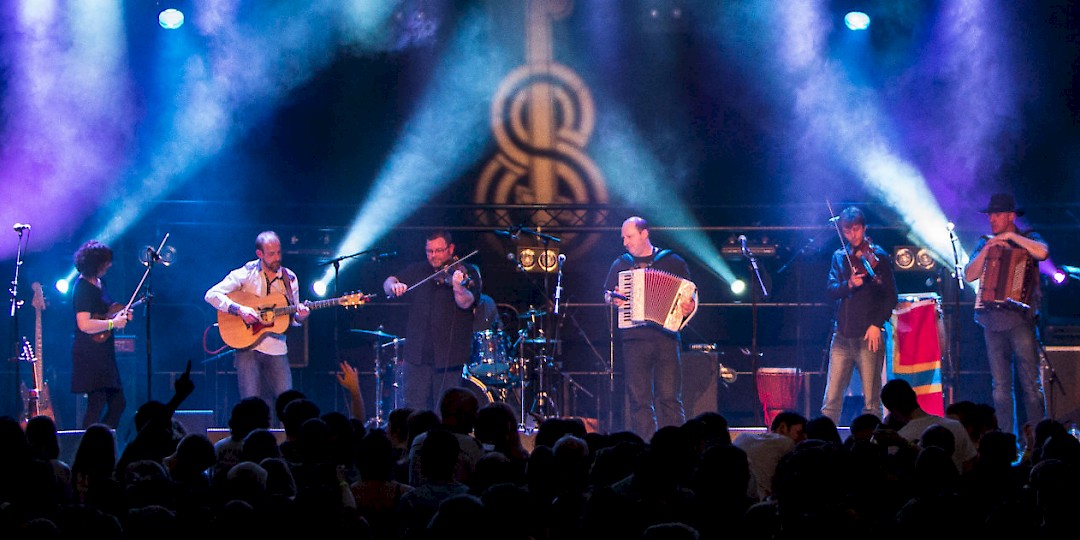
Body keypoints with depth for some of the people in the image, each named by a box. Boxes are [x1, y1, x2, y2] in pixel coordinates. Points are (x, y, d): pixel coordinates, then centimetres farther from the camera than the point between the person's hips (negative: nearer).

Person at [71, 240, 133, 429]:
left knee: (118, 403, 11)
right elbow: (84, 324, -24)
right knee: (97, 403, -10)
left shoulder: (99, 282, 13)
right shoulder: (83, 287, -15)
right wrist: (113, 323, -17)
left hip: (104, 352, 10)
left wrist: (121, 315, 9)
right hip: (89, 354, -10)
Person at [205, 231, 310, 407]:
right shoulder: (246, 274, -3)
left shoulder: (289, 279, 8)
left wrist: (299, 317, -8)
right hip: (247, 345, -3)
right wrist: (239, 309, -20)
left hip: (277, 350, 3)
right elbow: (211, 295, -9)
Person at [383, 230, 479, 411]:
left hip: (449, 355, -3)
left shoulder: (466, 273, 0)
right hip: (417, 353, 3)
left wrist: (458, 286, -37)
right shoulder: (417, 271, 13)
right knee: (414, 409, 0)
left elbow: (465, 303, -15)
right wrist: (394, 285, -14)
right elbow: (387, 284, 10)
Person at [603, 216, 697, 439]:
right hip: (634, 338, 2)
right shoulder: (620, 265, 17)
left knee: (669, 397, -6)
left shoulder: (672, 262, 9)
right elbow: (607, 294, 22)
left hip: (666, 336, -2)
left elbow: (691, 294, 12)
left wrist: (689, 307, -9)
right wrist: (613, 299, -1)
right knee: (639, 399, -1)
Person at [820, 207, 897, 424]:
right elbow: (830, 289, 2)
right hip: (842, 336, 4)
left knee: (871, 401, -2)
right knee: (831, 399, 2)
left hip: (869, 336, -4)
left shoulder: (877, 256, 1)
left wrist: (877, 324, -11)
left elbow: (890, 296, -1)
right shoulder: (839, 257, 13)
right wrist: (849, 284, -18)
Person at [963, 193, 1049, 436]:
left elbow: (1042, 253, -18)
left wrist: (1010, 237, -13)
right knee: (1000, 386, 3)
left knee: (1030, 383, -7)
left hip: (1021, 318, -4)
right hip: (993, 320, 4)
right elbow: (969, 275, 4)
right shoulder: (984, 244, 16)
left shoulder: (1028, 239, 5)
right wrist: (987, 249, -8)